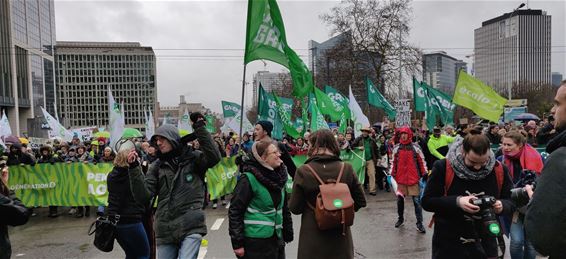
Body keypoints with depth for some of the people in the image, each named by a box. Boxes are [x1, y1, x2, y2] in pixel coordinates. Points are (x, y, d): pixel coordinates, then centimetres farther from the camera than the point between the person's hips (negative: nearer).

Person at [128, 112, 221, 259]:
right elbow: (143, 197, -2)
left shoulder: (194, 158, 1)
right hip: (165, 230, 4)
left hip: (191, 228, -4)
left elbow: (214, 157, -20)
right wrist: (134, 169, -13)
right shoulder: (157, 166, 7)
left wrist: (200, 129, -18)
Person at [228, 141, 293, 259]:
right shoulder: (249, 179, -15)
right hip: (255, 242, -6)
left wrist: (288, 233, 12)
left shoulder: (278, 176, 5)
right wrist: (237, 242, -15)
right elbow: (235, 211, -13)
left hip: (277, 239, 7)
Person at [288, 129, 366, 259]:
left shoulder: (303, 171, -17)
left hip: (312, 237, -2)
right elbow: (361, 201, -2)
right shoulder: (347, 169, -10)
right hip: (341, 237, 2)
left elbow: (295, 208, -12)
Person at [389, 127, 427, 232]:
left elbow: (422, 161, 3)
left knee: (417, 200, -2)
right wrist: (392, 173, 7)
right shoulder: (396, 148, 5)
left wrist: (424, 173, 1)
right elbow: (393, 161, 11)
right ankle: (400, 218, 30)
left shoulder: (415, 147, -2)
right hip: (401, 178, 3)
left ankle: (419, 223, 5)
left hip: (413, 178, -2)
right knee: (400, 199, 11)